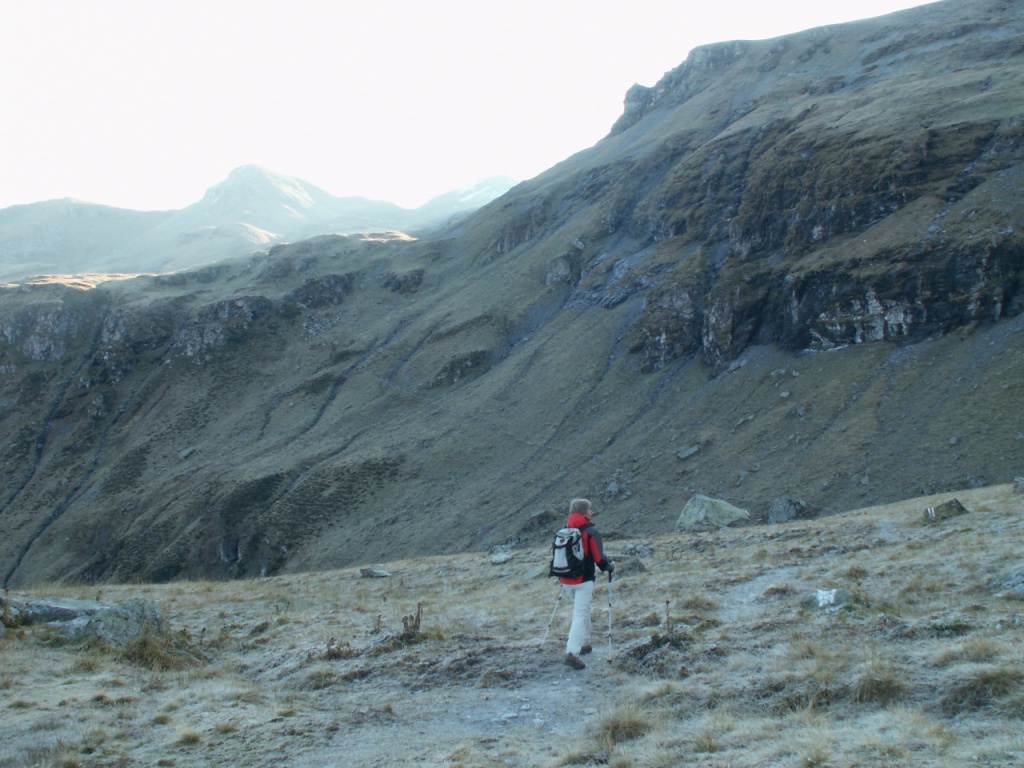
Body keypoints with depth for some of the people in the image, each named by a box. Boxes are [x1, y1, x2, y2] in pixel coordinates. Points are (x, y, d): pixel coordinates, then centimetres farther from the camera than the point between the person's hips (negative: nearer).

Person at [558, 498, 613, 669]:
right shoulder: (591, 531, -12)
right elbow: (599, 558, -13)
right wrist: (610, 567, 7)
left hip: (567, 579, 7)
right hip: (584, 580, -6)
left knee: (582, 610, 25)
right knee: (580, 615, -6)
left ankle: (584, 643, 32)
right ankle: (572, 652, -17)